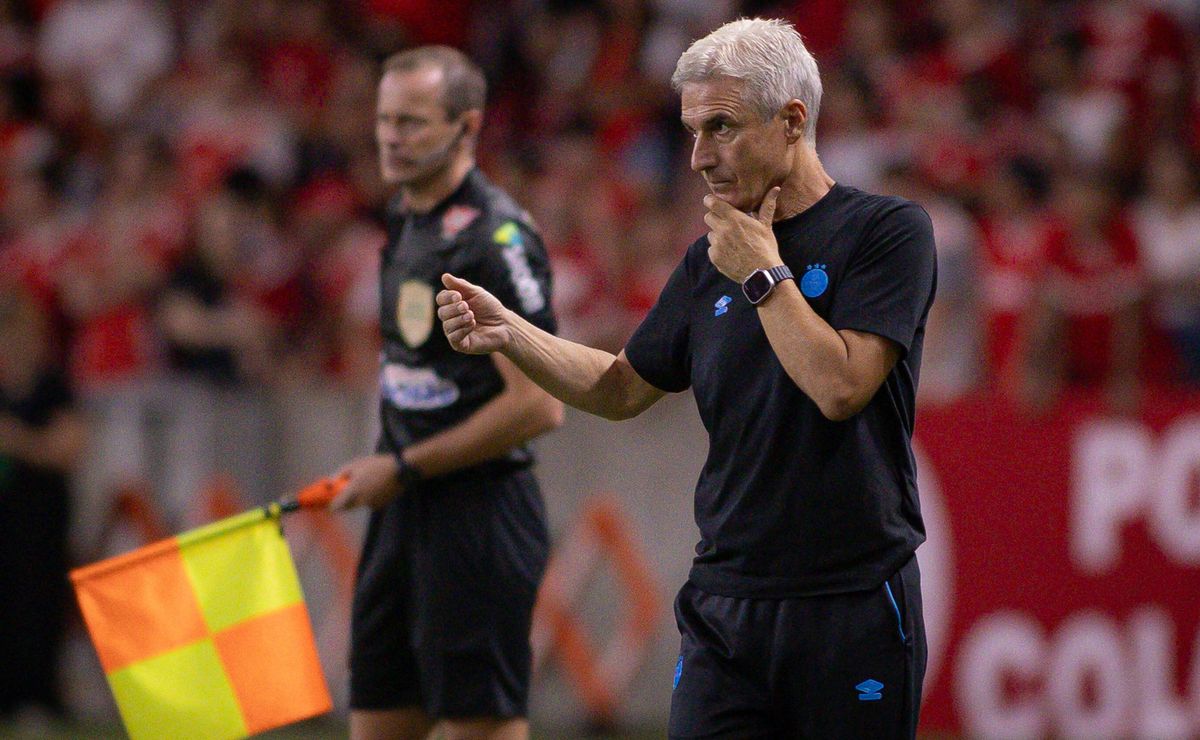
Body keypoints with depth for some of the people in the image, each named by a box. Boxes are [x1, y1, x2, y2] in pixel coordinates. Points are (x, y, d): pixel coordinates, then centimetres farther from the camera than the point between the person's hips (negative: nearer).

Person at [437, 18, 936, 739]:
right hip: (725, 608, 5)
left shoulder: (887, 230, -6)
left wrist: (763, 272, -9)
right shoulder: (712, 257, 11)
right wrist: (508, 333, 7)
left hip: (852, 608, -4)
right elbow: (622, 388, 21)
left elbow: (839, 385, -17)